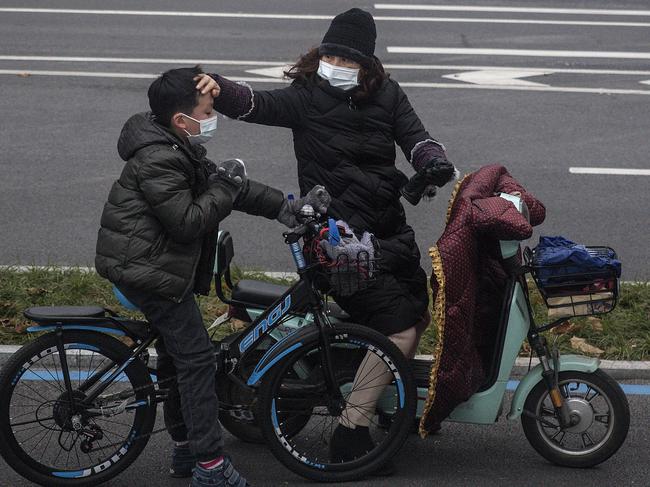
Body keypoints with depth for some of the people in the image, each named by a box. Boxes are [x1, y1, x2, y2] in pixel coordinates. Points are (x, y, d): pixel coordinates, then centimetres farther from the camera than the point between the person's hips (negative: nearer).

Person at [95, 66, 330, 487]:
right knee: (196, 357, -8)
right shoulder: (159, 161, -23)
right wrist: (225, 187, -16)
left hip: (148, 266, 11)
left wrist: (288, 206, 7)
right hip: (148, 270, -11)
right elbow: (188, 222, -26)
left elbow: (230, 187, 13)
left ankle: (185, 451, 30)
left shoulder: (181, 150, 10)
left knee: (176, 353, 18)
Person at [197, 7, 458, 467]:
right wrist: (216, 87, -43)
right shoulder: (305, 97, -8)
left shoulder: (387, 95, 5)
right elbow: (256, 104, -23)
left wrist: (435, 162, -22)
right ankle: (351, 433, -10)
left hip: (390, 229, 7)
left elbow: (415, 136, 1)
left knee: (421, 309, 17)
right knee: (400, 326, -16)